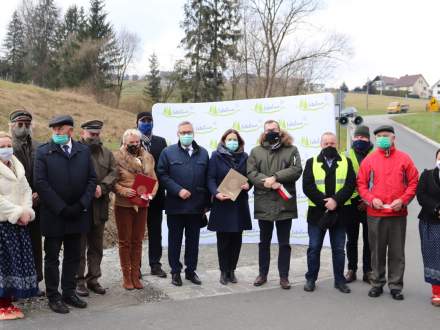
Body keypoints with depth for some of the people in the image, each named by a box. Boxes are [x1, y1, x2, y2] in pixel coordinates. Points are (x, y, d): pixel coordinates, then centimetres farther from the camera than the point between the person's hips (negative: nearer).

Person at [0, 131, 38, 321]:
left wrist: (26, 211, -4)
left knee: (17, 261, 7)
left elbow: (26, 191, 12)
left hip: (19, 223, 7)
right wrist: (18, 213, -15)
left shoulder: (17, 167, 14)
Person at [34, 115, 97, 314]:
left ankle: (69, 293, 26)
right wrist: (62, 208, -15)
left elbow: (91, 179, 4)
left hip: (77, 214, 3)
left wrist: (81, 205, -9)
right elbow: (40, 183, -11)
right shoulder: (43, 152, -4)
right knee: (52, 257, 7)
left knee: (73, 256, 13)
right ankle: (53, 297, 17)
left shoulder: (83, 151, 5)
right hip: (53, 216, -3)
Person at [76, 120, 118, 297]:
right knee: (79, 246, 3)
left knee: (96, 247, 13)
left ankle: (93, 279, 24)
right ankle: (79, 280, 13)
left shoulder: (107, 153, 12)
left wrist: (102, 187, -14)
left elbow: (113, 173, 3)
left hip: (99, 206, 5)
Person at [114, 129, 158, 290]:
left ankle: (135, 275, 19)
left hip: (142, 205, 3)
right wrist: (123, 191, -22)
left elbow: (154, 180, 10)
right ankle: (126, 276, 15)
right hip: (123, 205, -3)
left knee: (137, 241, 9)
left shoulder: (147, 158, 9)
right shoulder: (117, 158, -4)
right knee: (124, 241, 5)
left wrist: (152, 192, -8)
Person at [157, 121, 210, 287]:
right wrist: (178, 190, -16)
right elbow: (162, 175, -6)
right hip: (175, 205, -2)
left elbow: (207, 178, 8)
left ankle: (191, 271, 24)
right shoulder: (168, 152, 0)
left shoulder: (203, 153, 8)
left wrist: (206, 203, 5)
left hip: (197, 206, 3)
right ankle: (175, 272, 19)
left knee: (193, 240, 12)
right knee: (175, 240, 8)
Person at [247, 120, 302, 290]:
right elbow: (251, 173, -5)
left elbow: (296, 170, -9)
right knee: (264, 242, 13)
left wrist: (275, 177, -18)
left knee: (284, 243, 7)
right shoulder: (256, 151, 7)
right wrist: (268, 182, -19)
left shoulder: (291, 150, 5)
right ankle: (262, 274, 26)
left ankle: (284, 276, 18)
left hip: (285, 203, -1)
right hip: (264, 204, 1)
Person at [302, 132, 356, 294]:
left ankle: (339, 280, 19)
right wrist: (324, 202, -16)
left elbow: (350, 185, -4)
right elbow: (307, 187, -6)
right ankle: (310, 279, 17)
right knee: (314, 248, 6)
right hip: (317, 212, 0)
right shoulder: (311, 163, 4)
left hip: (339, 213, 1)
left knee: (339, 249, 9)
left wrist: (336, 200, -18)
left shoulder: (346, 162, 6)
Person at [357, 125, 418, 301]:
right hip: (375, 215, 0)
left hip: (398, 214, 0)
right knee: (377, 251, 8)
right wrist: (371, 199, -11)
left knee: (397, 251, 5)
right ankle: (377, 283, 21)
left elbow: (413, 182, 3)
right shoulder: (369, 160, 4)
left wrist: (403, 200, -10)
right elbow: (361, 184, 3)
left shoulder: (404, 158, 4)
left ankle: (395, 286, 15)